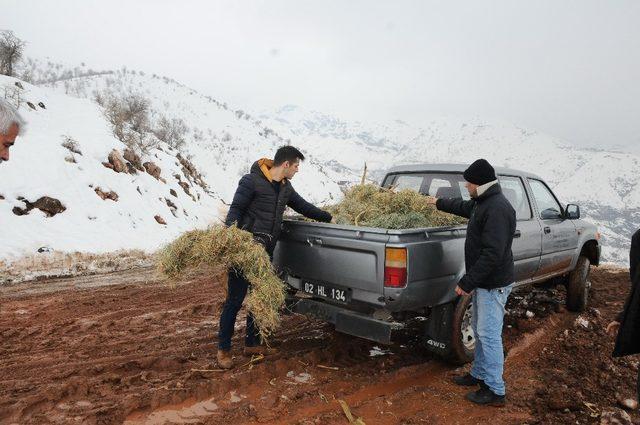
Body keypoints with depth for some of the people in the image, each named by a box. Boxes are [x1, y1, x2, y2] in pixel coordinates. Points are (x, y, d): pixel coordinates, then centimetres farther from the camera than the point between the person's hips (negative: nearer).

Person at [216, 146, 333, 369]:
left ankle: (252, 343, 29)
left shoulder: (285, 187, 12)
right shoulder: (251, 181, -11)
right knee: (235, 299, -1)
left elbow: (304, 207, 22)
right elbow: (235, 210, -11)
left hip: (266, 251, 8)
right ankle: (223, 348, 14)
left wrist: (329, 218, 24)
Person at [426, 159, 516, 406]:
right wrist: (439, 203, 45)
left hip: (493, 284, -10)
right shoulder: (482, 202, 8)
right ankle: (479, 374, 35)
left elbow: (492, 254, -29)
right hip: (482, 282, 11)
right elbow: (463, 206, 33)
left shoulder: (497, 209, -24)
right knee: (479, 330, 20)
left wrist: (467, 283, -26)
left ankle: (495, 391, 10)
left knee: (489, 335, -2)